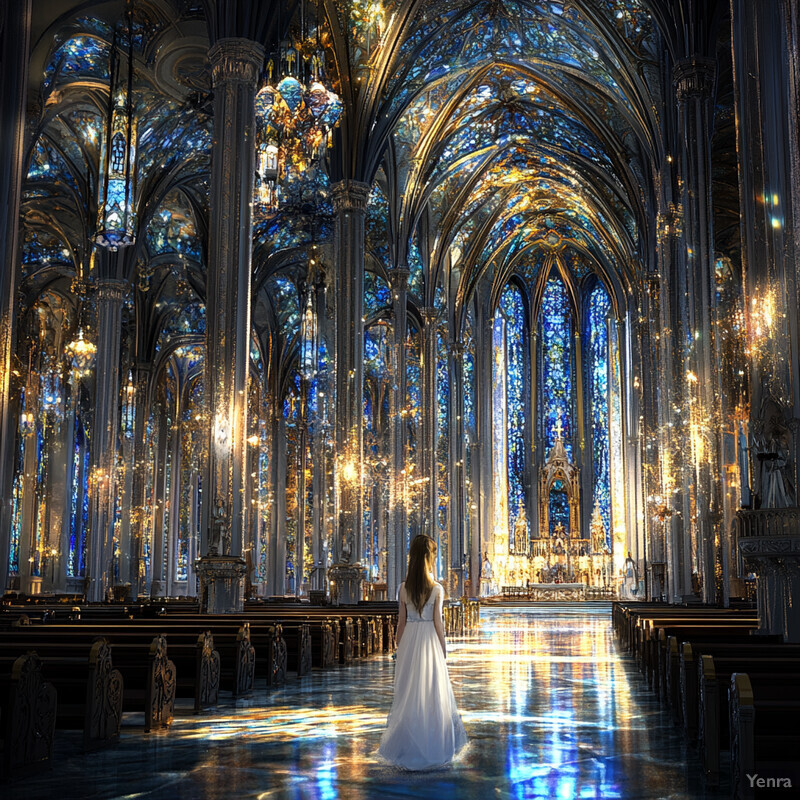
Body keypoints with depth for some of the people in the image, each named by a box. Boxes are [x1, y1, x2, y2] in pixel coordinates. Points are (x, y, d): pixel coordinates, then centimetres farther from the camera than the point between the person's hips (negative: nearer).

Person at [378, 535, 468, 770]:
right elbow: (438, 622, -7)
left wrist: (399, 648, 12)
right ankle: (433, 747, 13)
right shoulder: (437, 589, -10)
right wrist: (443, 649, 4)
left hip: (408, 643, 2)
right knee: (432, 694, 7)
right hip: (429, 642, -2)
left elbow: (401, 622, 2)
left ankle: (407, 749, 14)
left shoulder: (404, 588, -3)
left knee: (408, 695, 9)